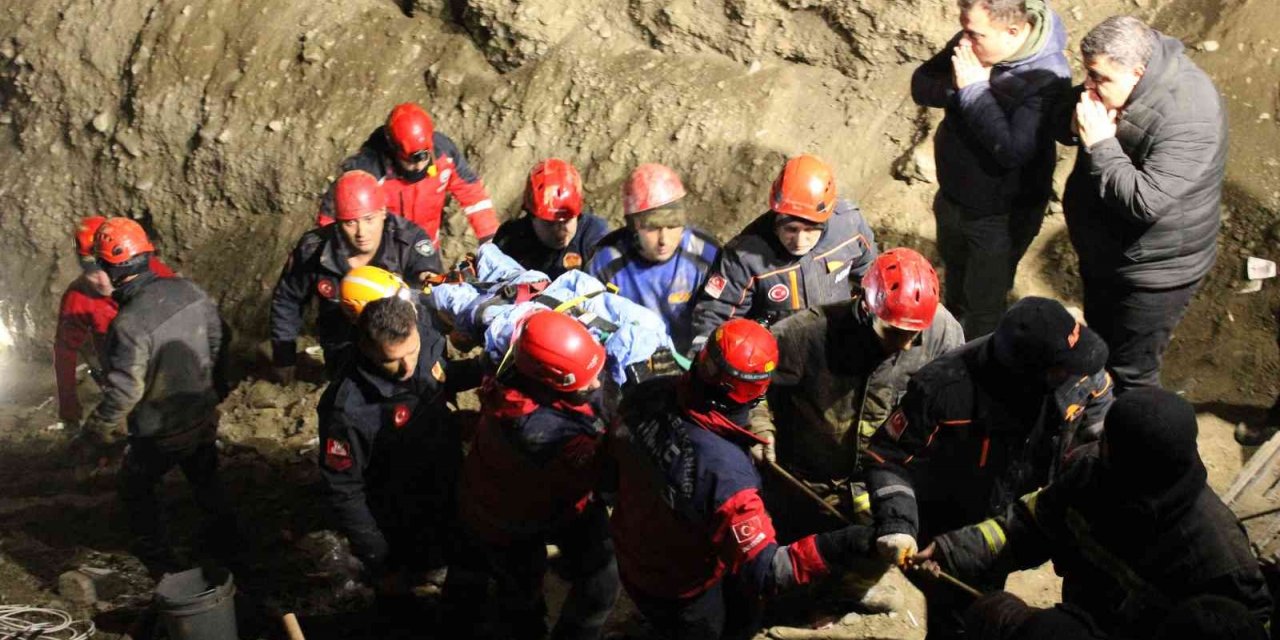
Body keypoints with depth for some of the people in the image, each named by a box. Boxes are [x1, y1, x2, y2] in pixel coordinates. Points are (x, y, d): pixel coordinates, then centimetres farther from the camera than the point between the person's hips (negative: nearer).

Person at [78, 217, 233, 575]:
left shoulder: (129, 324, -32)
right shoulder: (188, 290, -12)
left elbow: (124, 390, -29)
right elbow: (220, 338, 2)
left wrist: (97, 430, -13)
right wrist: (217, 385, 18)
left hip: (161, 434, -6)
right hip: (204, 418, 6)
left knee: (134, 488, 21)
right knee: (204, 478, 30)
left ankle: (157, 559, 29)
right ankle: (224, 536, 45)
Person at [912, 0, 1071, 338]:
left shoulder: (1046, 76, -31)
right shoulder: (971, 43, -12)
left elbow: (1013, 150, -37)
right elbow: (921, 86, -7)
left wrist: (973, 89, -32)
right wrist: (959, 88, -28)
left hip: (1001, 214, -7)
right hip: (952, 195, 7)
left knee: (984, 304, 11)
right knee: (955, 281, 30)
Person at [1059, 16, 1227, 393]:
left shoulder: (1188, 120, -34)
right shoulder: (1118, 77, -10)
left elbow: (1145, 201, -38)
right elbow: (1061, 124, 4)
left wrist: (1100, 143, -33)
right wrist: (1076, 124, -20)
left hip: (1152, 272, -9)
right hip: (1103, 251, 9)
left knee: (1130, 373, 5)